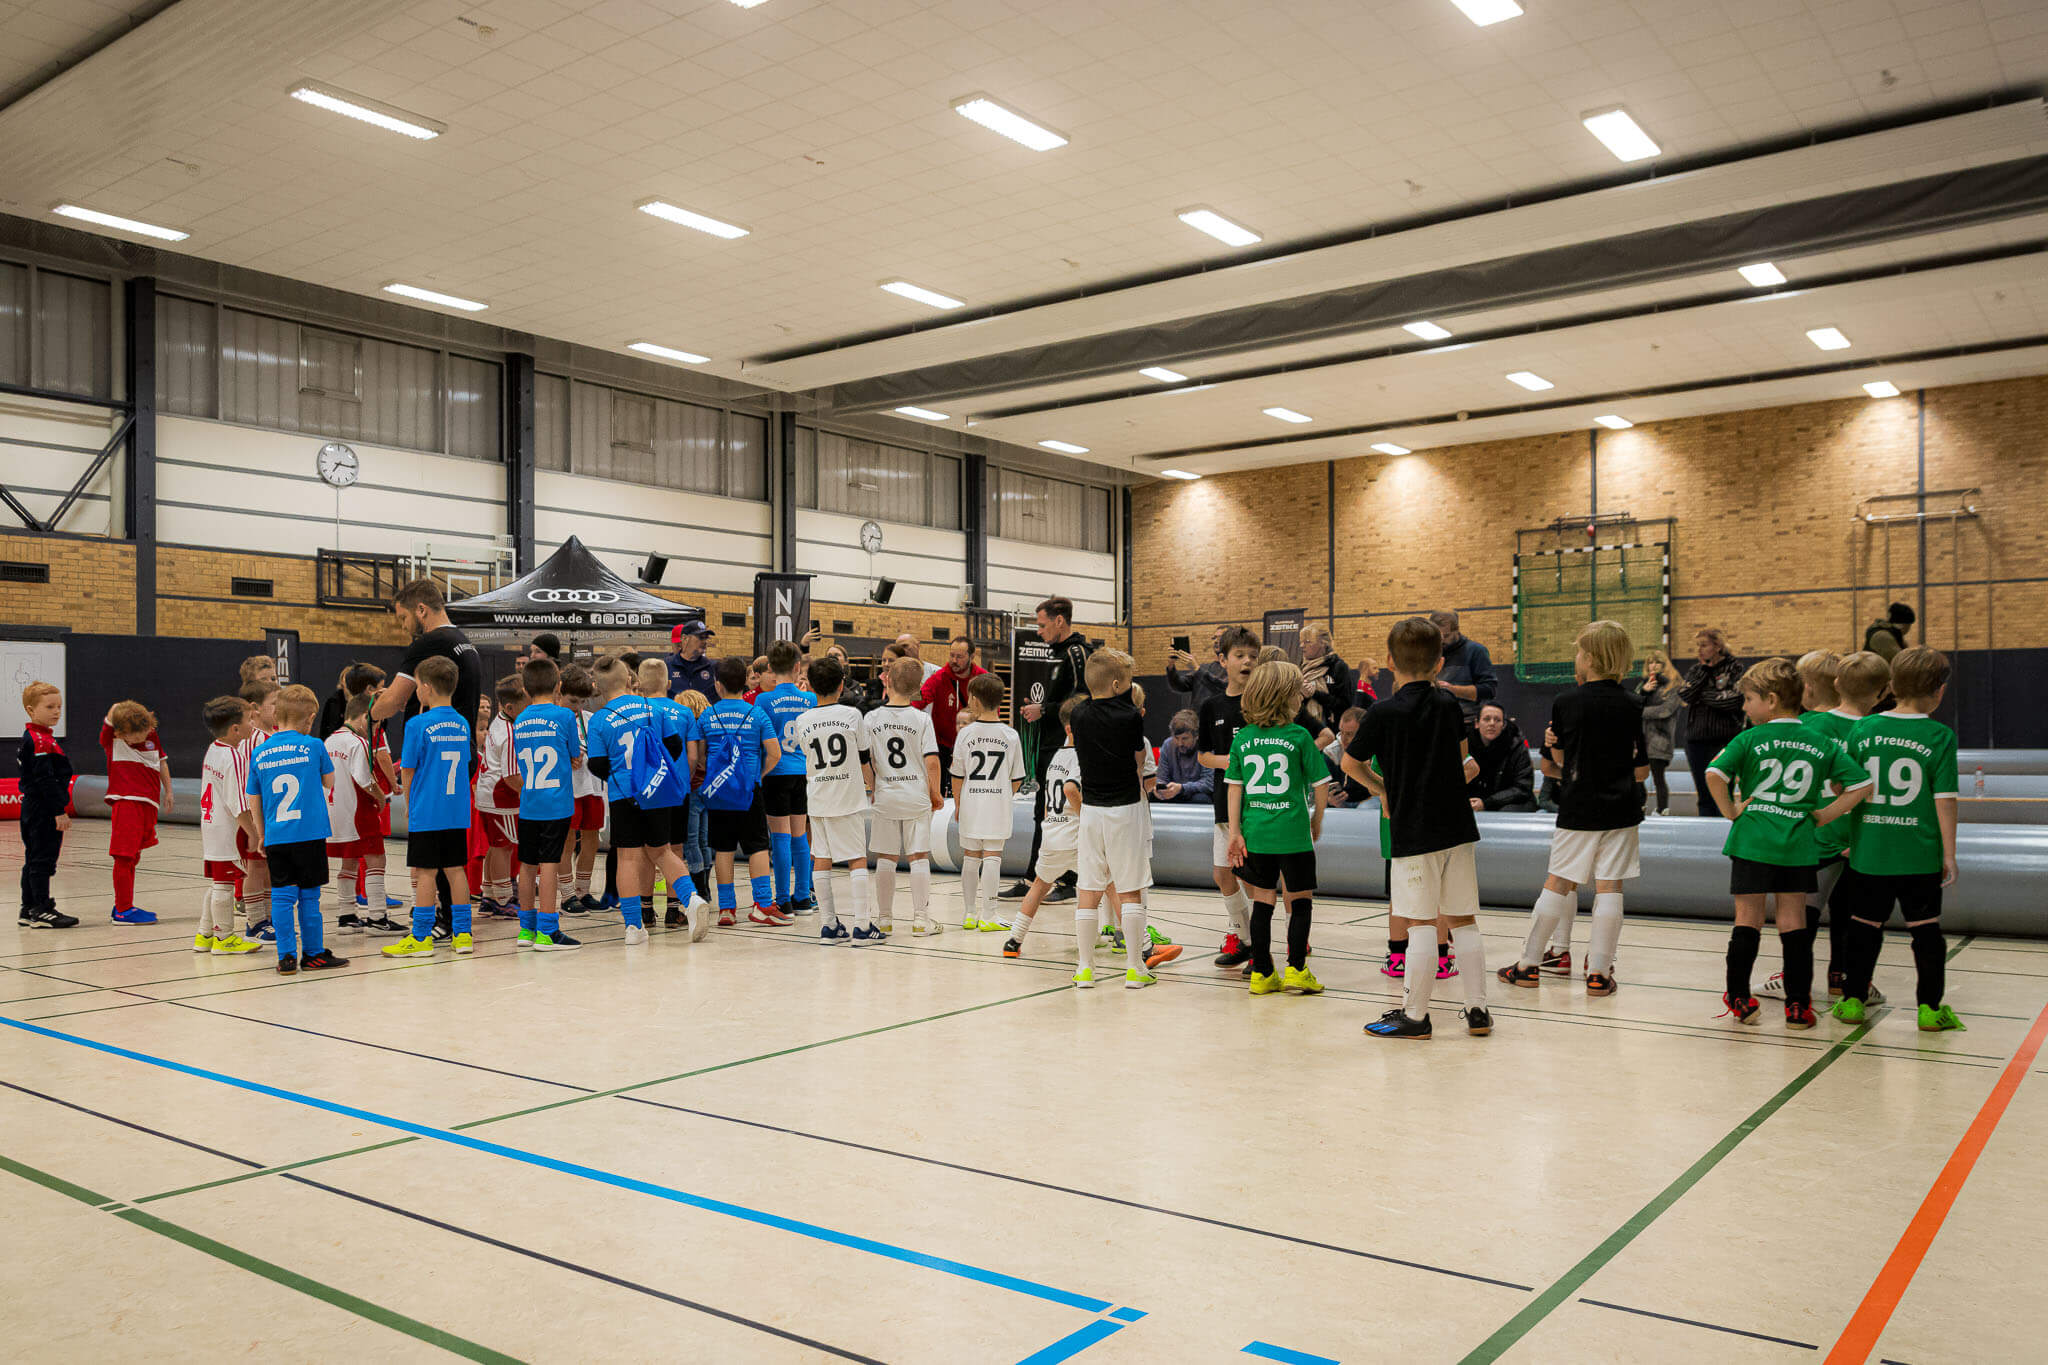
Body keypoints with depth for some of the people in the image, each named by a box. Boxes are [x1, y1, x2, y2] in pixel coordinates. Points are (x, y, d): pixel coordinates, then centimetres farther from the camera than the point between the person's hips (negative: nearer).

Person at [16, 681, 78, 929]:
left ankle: (29, 910, 20)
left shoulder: (30, 738, 16)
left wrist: (58, 808, 21)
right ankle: (41, 911, -3)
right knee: (43, 859, -6)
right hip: (44, 811, -11)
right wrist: (59, 811, -21)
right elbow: (44, 779, -21)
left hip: (33, 809, 11)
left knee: (34, 860, 14)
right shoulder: (40, 741, -16)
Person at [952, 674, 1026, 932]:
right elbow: (1017, 778, 2)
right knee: (992, 857, 2)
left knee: (970, 857, 11)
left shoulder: (966, 733, -6)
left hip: (970, 804, 1)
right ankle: (987, 916, 2)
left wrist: (957, 804, 12)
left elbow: (957, 776, -1)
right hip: (999, 804, 0)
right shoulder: (1010, 735, -3)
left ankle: (969, 914, 18)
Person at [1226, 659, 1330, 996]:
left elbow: (1234, 788, 4)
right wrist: (1316, 822, 13)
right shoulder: (1298, 736, -7)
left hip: (1256, 833, 4)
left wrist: (1235, 832, 7)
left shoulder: (1242, 738, 3)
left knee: (1262, 902, 11)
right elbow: (1321, 785, -3)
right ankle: (1296, 969, 7)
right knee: (1301, 900, 10)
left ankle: (1262, 974, 15)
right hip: (1293, 832, -4)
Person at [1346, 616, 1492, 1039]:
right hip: (1458, 827, 5)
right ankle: (1477, 1009, 16)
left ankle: (1415, 1015, 5)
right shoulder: (1449, 703, 5)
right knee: (1463, 921, 11)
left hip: (1413, 831, -5)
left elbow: (1350, 764, 2)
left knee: (1421, 924, -1)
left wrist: (1380, 788, 18)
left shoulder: (1384, 712, -9)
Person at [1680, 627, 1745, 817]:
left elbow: (1734, 699, -14)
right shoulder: (1695, 670, 14)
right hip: (1696, 739, 5)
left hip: (1724, 739, -5)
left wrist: (1703, 695, -4)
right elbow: (1684, 694, -3)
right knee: (1704, 797, 9)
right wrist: (1704, 671, -4)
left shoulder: (1734, 667, 0)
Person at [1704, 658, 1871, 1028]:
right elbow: (1861, 785, 0)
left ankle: (1739, 999, 12)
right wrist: (1824, 814, 6)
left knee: (1747, 919, 7)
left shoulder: (1749, 740, -6)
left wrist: (1731, 809, -5)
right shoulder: (1822, 745, 4)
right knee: (1793, 922, 9)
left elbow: (1714, 775, -19)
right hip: (1799, 845, 2)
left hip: (1752, 843, -2)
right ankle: (1797, 1005, 11)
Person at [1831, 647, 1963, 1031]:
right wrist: (1949, 854, 0)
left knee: (1865, 926, 12)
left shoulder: (1864, 728, 1)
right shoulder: (1940, 736, -6)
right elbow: (1945, 800, -7)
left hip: (1869, 852, 2)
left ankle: (1853, 999, 18)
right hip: (1920, 855, -2)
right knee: (1925, 928, 10)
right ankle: (1930, 1008, 15)